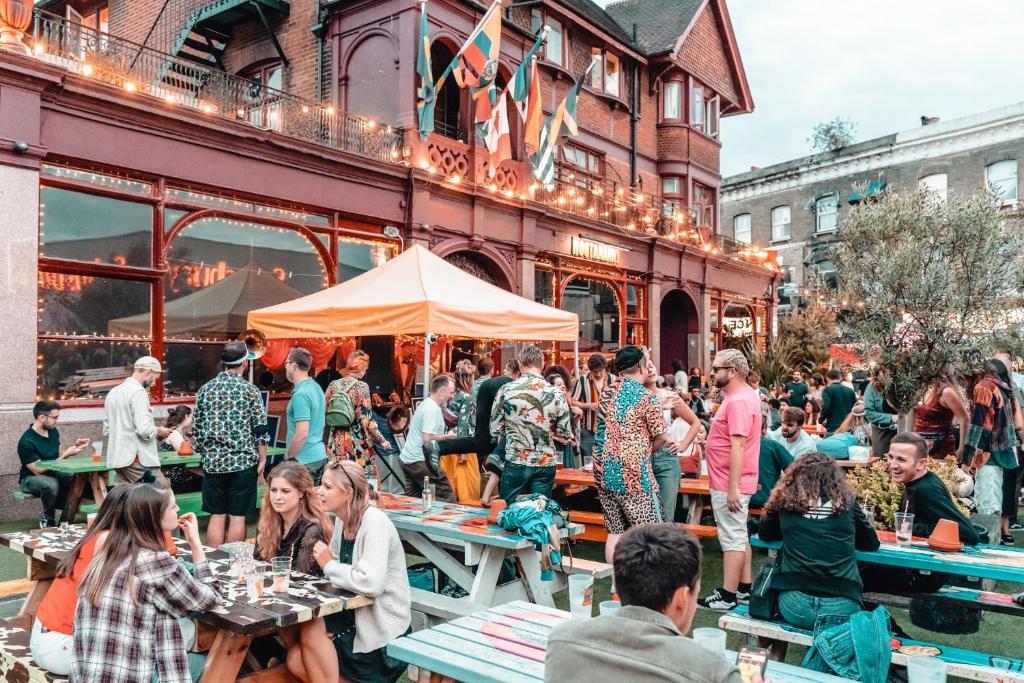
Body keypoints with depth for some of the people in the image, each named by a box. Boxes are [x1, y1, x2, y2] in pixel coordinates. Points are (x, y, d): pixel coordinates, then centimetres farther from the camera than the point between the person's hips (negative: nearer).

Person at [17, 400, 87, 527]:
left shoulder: (53, 431, 1)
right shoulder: (26, 442, -21)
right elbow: (38, 470, -23)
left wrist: (73, 446, -4)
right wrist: (66, 455, -23)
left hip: (52, 473, 6)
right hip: (31, 478, -6)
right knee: (51, 484, -39)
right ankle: (47, 520, -12)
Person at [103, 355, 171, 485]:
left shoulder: (113, 392, 15)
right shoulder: (138, 391, -12)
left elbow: (107, 431, 20)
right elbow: (144, 429, -20)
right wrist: (159, 431, -1)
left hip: (117, 459, 9)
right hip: (137, 459, -9)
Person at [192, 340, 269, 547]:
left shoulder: (205, 389, 4)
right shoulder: (250, 389, -6)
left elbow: (196, 428, 8)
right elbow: (260, 429, -7)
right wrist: (262, 460, 2)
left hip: (213, 462, 3)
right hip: (243, 461, -3)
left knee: (217, 517, 10)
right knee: (237, 517, 4)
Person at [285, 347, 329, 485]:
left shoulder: (300, 395, -19)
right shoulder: (315, 386, 9)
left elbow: (301, 434, -24)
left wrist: (288, 457, -9)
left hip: (304, 460, -9)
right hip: (319, 454, 9)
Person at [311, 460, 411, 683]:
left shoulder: (375, 522, -22)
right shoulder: (343, 520, 4)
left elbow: (371, 583, -33)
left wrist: (329, 566, -19)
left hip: (381, 633, -7)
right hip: (353, 617, 7)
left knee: (299, 661, -3)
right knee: (295, 658, -2)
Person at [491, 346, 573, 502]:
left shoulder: (506, 390, -7)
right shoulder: (556, 394, -5)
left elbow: (495, 430, -3)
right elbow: (565, 435, 0)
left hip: (515, 463, -1)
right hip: (545, 464, 1)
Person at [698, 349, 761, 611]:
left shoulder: (739, 401, -22)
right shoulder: (743, 395, 12)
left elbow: (738, 446, -26)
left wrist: (733, 488, -26)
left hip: (729, 485, -11)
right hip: (730, 482, 11)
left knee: (732, 539, -2)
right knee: (739, 536, 18)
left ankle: (727, 596, 7)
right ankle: (744, 588, 28)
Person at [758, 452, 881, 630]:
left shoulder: (786, 501, 6)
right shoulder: (847, 503, 7)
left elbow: (765, 533, 22)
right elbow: (872, 543, 21)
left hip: (794, 605, -1)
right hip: (841, 607, 1)